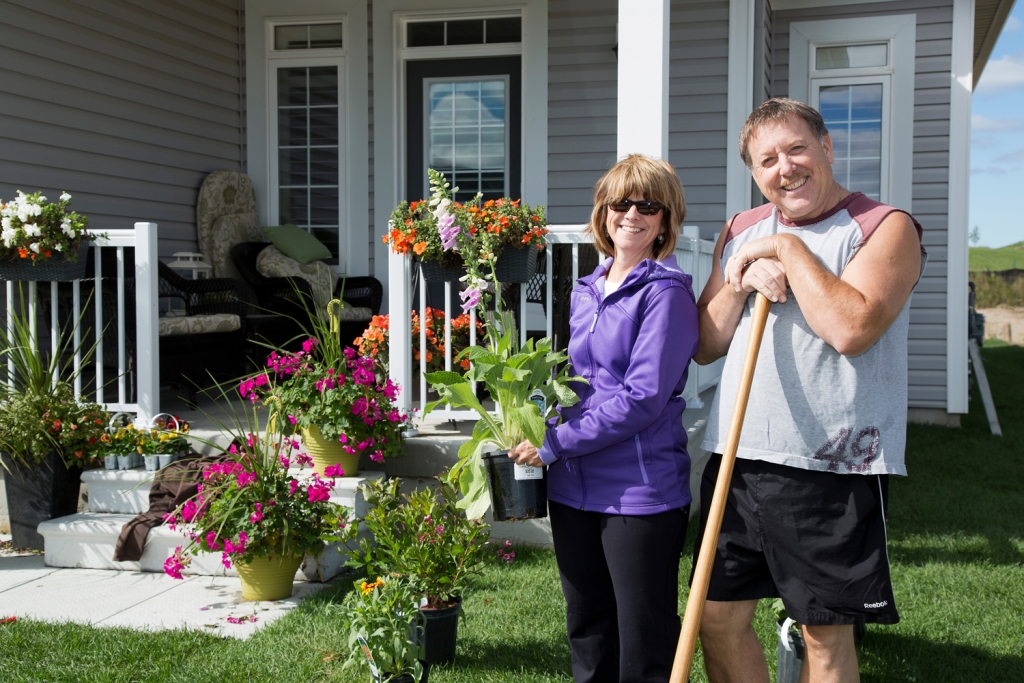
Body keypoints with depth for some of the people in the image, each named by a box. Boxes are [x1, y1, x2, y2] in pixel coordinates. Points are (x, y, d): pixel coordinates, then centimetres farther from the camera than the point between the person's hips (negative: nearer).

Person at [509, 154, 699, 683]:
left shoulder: (665, 293, -11)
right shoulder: (586, 290, 11)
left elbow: (642, 399, -19)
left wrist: (552, 444, -15)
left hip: (639, 490, -7)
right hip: (573, 486, 7)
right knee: (586, 630, 19)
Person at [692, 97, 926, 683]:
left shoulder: (885, 227, -4)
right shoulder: (741, 233, 13)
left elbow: (851, 328, -22)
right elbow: (704, 346, 12)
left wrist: (789, 247, -13)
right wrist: (741, 285, -5)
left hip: (832, 467, -5)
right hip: (736, 458, 5)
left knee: (827, 636, 6)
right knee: (720, 619, 11)